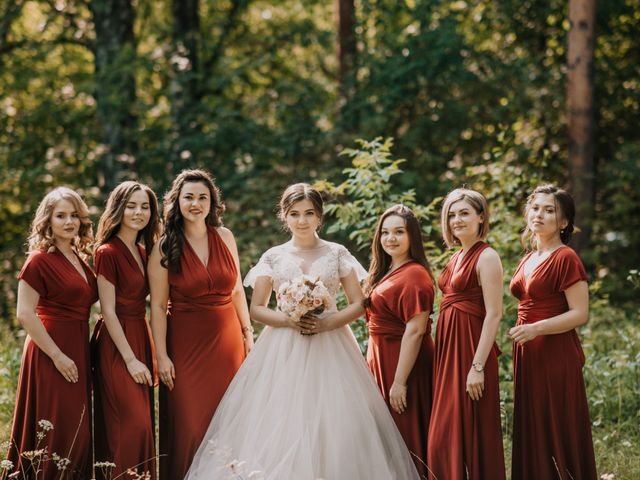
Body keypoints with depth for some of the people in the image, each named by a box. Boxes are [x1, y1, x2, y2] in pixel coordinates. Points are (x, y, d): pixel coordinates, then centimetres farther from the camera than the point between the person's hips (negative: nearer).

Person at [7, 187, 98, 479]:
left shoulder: (79, 258, 12)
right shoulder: (40, 259, -10)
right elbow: (25, 314, -16)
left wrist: (81, 353, 10)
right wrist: (57, 355, -18)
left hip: (78, 352, 8)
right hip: (51, 354, -8)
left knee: (78, 431, 11)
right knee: (54, 433, -6)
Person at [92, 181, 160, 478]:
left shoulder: (143, 251, 12)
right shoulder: (108, 253, -12)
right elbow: (108, 311, -15)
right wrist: (130, 359, -17)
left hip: (140, 338, 8)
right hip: (116, 345, -8)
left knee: (142, 424, 10)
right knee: (132, 424, -11)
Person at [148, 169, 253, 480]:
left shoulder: (224, 237, 3)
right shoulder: (165, 248, -6)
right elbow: (158, 306, -7)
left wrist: (247, 333, 10)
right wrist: (162, 356, -11)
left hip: (228, 340, 3)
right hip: (187, 344, -3)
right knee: (189, 424, -1)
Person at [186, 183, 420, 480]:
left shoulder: (337, 253, 6)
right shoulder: (273, 257, 8)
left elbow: (358, 304, 3)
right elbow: (256, 309, 6)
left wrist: (326, 323, -13)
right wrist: (288, 320, -12)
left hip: (330, 349, 0)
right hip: (283, 351, 1)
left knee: (332, 424, -7)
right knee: (279, 427, -6)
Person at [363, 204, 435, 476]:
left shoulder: (414, 275, -18)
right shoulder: (386, 271, 12)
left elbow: (415, 331, -22)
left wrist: (400, 382, -23)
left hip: (403, 360, -9)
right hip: (381, 358, 9)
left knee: (403, 433, 0)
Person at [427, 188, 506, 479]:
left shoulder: (486, 257, -10)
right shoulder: (457, 257, 16)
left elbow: (494, 314, -15)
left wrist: (478, 367, -21)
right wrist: (444, 354, 11)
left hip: (470, 348, -8)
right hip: (448, 347, 8)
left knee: (471, 433, -4)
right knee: (444, 437, 10)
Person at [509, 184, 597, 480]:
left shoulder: (566, 259, -10)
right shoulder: (528, 260, 15)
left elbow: (580, 314, -15)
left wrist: (536, 329, -23)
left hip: (556, 355, -8)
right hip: (527, 355, 8)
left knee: (558, 436, -4)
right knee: (531, 433, 10)